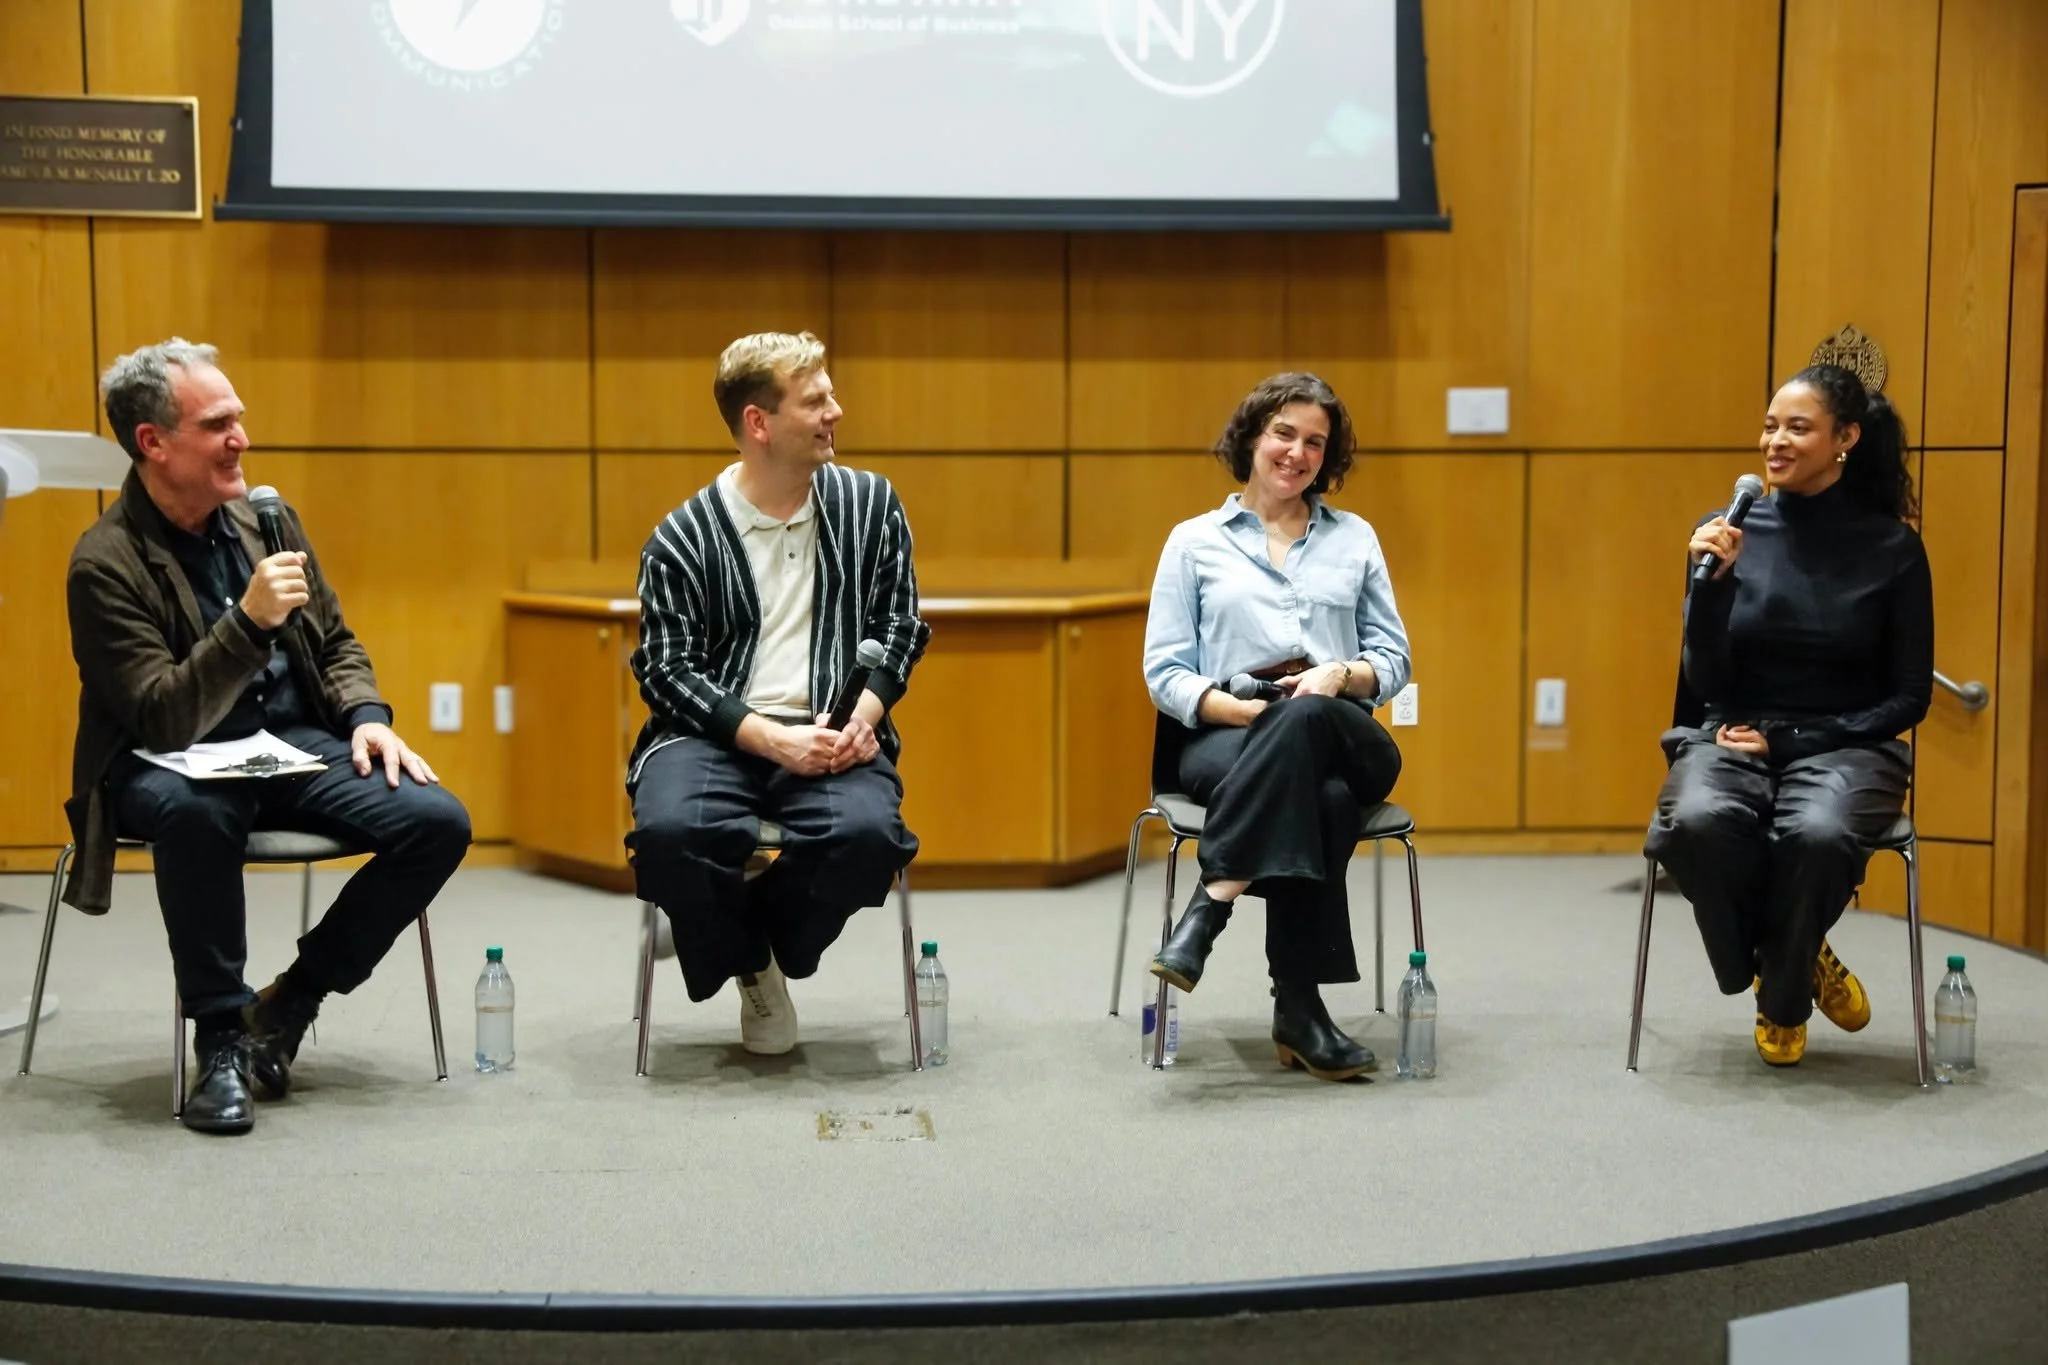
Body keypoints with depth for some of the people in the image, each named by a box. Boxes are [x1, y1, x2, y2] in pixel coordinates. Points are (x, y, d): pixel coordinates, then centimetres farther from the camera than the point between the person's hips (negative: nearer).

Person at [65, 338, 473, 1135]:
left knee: (438, 822, -17)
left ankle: (289, 1003, 0)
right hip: (177, 764, -6)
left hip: (294, 742, 6)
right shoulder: (106, 563, -14)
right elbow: (165, 719, -22)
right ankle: (222, 1035, -22)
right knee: (193, 810, -41)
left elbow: (335, 643, 16)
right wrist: (250, 621, -34)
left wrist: (367, 718, -4)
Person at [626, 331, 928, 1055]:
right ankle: (744, 959, 2)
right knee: (668, 830, -34)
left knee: (868, 833, -33)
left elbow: (898, 628, 11)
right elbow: (668, 668, -3)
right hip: (715, 731, -1)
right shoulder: (681, 538, 1)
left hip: (833, 735, 1)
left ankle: (773, 947, 2)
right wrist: (771, 739, -17)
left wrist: (862, 714, -9)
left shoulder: (870, 504, 8)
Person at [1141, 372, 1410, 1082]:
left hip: (1341, 739, 2)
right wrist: (1248, 709, -12)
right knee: (1318, 798, -39)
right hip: (1226, 737, -1)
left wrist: (1339, 675, -8)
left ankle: (1211, 904, -41)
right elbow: (1165, 673, 7)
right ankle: (1298, 1006, -40)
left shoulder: (1355, 538, 21)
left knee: (1305, 718, -39)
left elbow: (1394, 658, 16)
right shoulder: (1194, 542, 14)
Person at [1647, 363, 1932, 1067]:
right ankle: (1800, 965, -4)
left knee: (1817, 833, -37)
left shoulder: (1892, 547, -2)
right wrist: (1713, 580, -17)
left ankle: (1783, 998, -5)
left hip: (1845, 746, -1)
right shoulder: (1728, 532, 1)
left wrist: (1787, 740, -10)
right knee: (1697, 823, -35)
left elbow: (1908, 698, 0)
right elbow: (1705, 683, -1)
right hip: (1729, 738, 1)